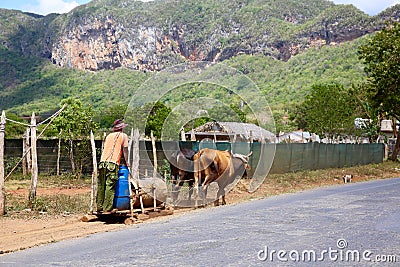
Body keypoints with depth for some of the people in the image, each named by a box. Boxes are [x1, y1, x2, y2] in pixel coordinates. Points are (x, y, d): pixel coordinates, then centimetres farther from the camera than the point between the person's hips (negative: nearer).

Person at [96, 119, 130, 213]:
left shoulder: (108, 136, 24)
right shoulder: (123, 136, 9)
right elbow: (125, 150, 5)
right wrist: (126, 163, 13)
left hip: (102, 162, 5)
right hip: (113, 164, -5)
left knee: (101, 186, 7)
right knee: (110, 187, -6)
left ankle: (99, 207, 9)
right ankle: (107, 208, -8)